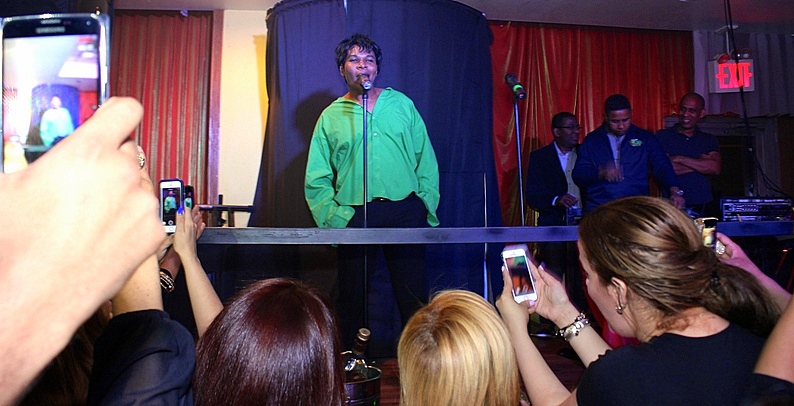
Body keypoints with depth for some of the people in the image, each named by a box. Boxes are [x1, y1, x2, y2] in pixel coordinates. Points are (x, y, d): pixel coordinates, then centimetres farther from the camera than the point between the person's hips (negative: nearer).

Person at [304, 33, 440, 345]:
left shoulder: (401, 104, 13)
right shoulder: (331, 116, 10)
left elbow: (426, 160, 9)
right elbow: (316, 181, 6)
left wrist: (428, 207, 0)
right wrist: (333, 220, -6)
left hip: (406, 211, 1)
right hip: (355, 216, 0)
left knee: (414, 297, 4)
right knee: (352, 299, 6)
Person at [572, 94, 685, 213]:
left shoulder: (645, 138, 13)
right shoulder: (592, 140, 10)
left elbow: (662, 167, 4)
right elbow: (578, 175, 3)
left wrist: (675, 191, -13)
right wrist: (601, 173, -15)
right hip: (598, 208, 0)